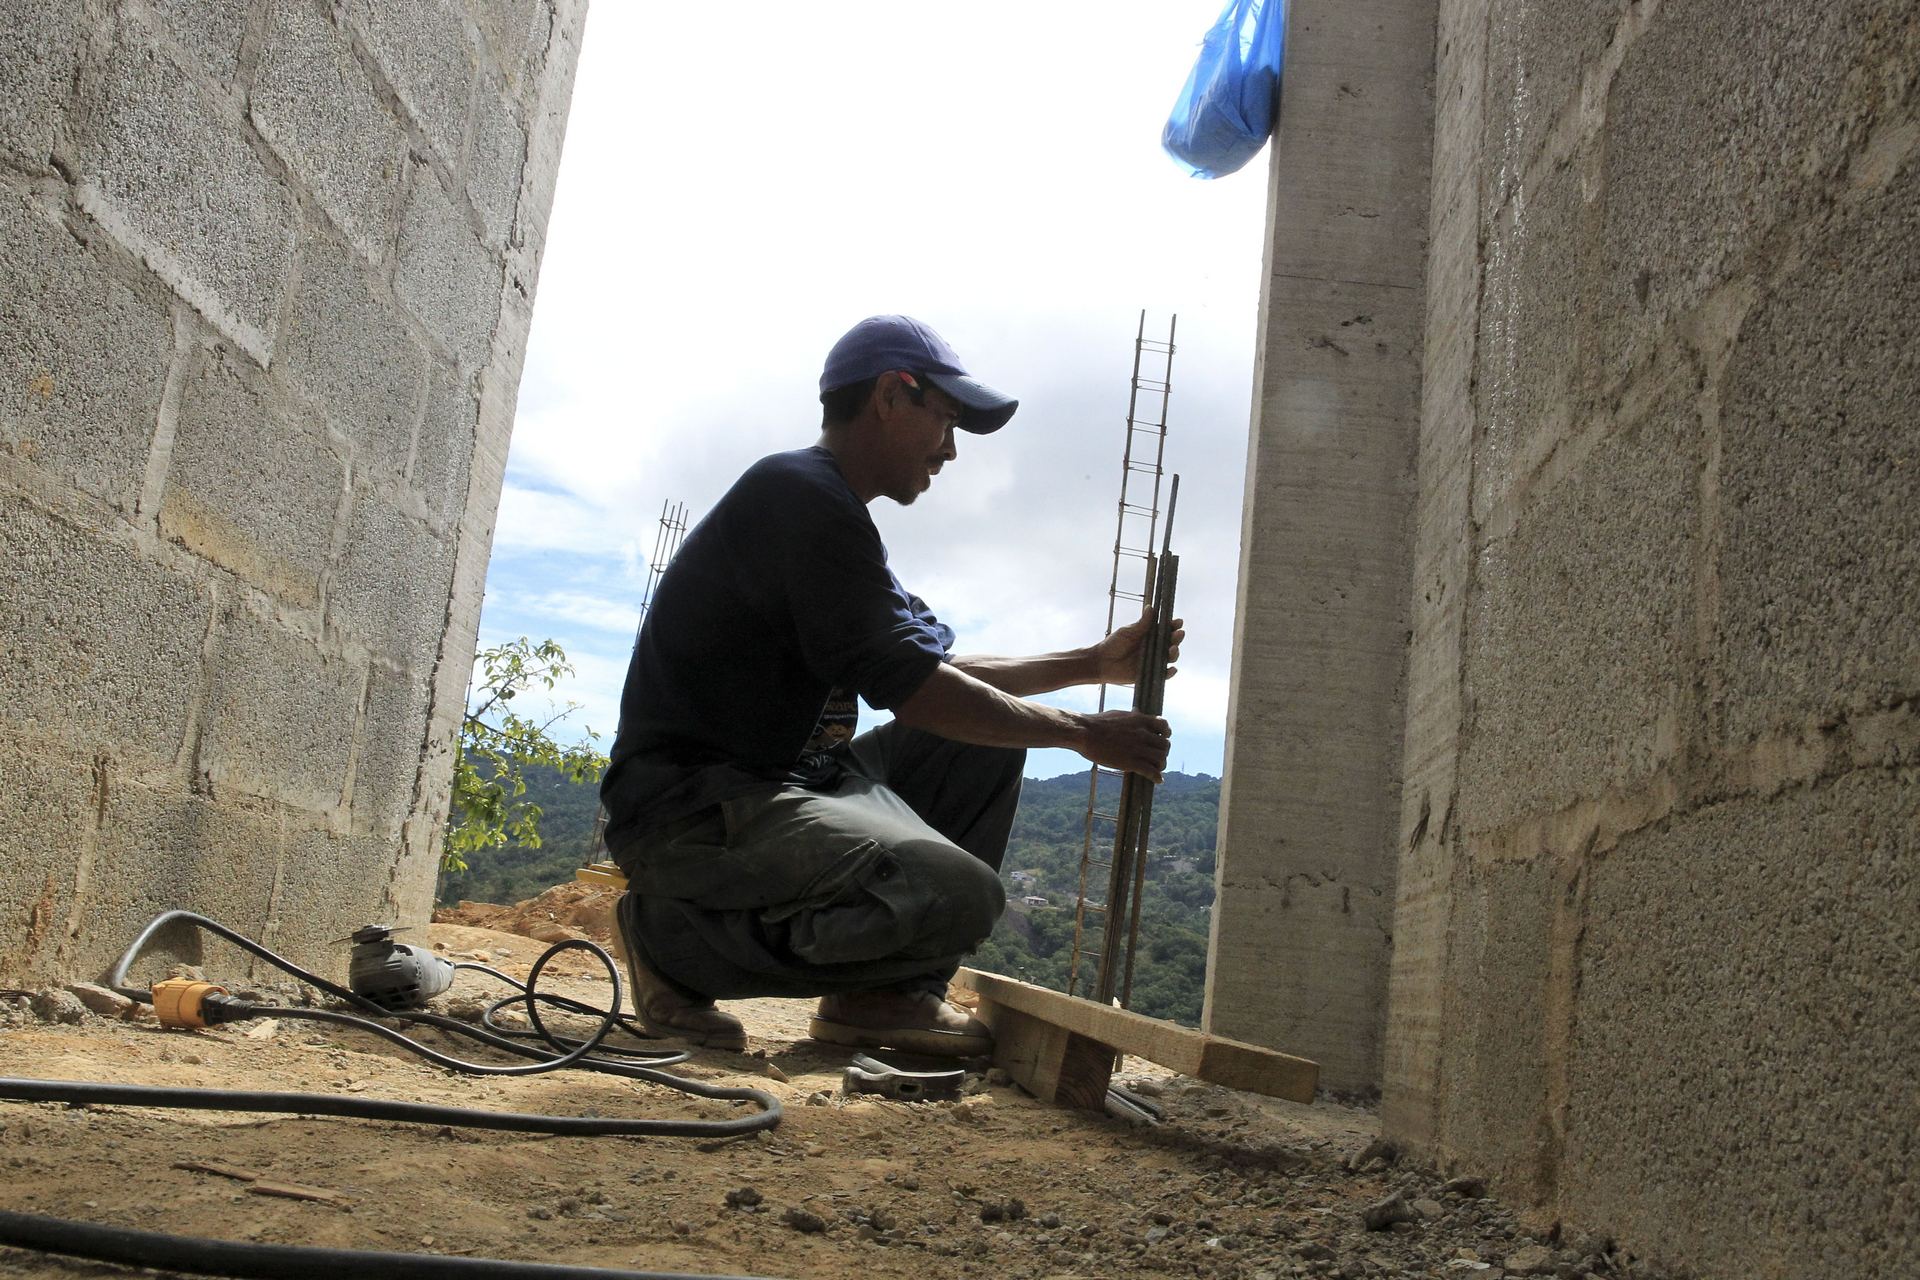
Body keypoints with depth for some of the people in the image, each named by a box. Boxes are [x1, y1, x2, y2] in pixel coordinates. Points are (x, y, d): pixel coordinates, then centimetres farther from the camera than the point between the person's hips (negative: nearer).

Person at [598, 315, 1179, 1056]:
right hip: (691, 805, -11)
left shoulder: (831, 514, 20)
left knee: (985, 740, 12)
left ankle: (885, 993, 7)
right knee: (959, 898, -27)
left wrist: (1094, 663, 19)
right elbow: (910, 689, -17)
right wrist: (1084, 733, -8)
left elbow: (937, 666, 22)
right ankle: (677, 937, -8)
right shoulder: (802, 496, -13)